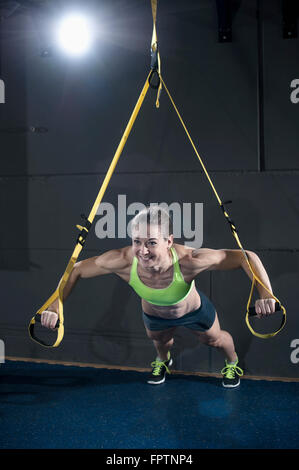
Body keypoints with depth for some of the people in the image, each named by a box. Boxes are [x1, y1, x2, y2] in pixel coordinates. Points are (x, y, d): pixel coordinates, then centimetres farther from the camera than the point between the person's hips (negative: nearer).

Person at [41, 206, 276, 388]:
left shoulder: (188, 261, -49)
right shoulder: (123, 261, -43)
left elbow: (247, 257, -42)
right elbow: (76, 270, -26)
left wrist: (265, 295, -56)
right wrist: (54, 307, -32)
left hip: (194, 311, -1)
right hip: (154, 316, 2)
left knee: (215, 339, 30)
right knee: (160, 341, 35)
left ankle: (232, 363, 68)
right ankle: (163, 360, 75)